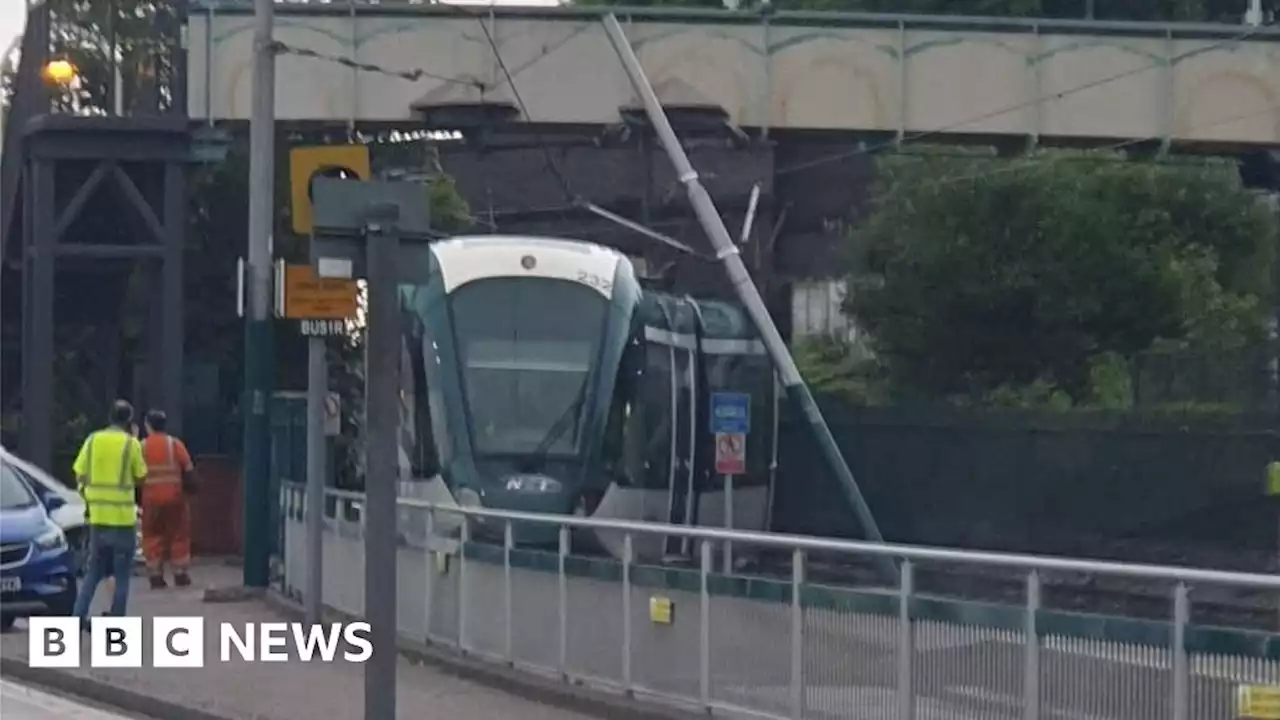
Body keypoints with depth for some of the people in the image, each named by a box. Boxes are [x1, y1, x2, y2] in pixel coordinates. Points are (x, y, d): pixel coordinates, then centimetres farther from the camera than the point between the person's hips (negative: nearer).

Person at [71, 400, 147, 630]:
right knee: (122, 574, 6)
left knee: (94, 569, 15)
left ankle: (79, 614, 2)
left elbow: (80, 475, 1)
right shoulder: (131, 443, -7)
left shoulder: (93, 440, 2)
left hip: (97, 515, 4)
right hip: (123, 516, -3)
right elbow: (140, 477, 0)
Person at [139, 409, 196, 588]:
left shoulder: (141, 446, -1)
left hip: (150, 499, 0)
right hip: (174, 497, 0)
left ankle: (156, 577, 3)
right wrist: (188, 487, 10)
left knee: (152, 537, 7)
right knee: (178, 536, 10)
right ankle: (180, 575, 11)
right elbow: (188, 470, -5)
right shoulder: (175, 444, -2)